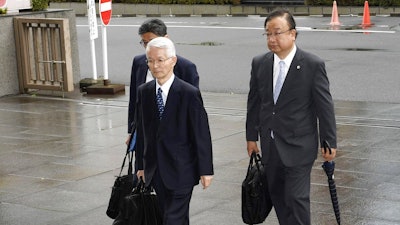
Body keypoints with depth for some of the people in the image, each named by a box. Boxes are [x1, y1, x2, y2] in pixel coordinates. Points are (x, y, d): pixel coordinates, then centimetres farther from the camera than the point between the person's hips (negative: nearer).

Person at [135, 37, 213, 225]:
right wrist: (141, 165, 11)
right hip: (156, 171, 5)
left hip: (181, 171, -5)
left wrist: (205, 170, -9)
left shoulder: (189, 94, -12)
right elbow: (141, 130, 10)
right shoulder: (144, 92, 4)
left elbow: (202, 134, -10)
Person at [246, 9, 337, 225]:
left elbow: (325, 106, -8)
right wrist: (251, 136, 11)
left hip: (299, 145, -5)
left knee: (296, 198, -6)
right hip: (270, 145, 5)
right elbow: (254, 102, 10)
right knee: (276, 193, 14)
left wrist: (329, 142, -6)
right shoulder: (259, 63, 1)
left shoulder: (313, 65, -12)